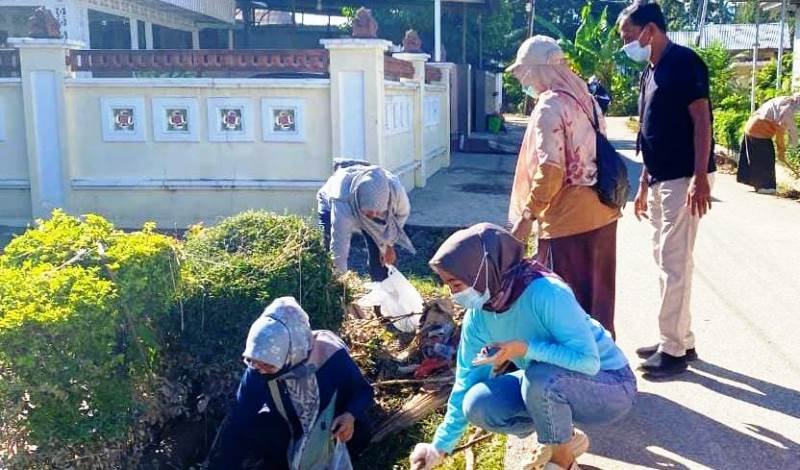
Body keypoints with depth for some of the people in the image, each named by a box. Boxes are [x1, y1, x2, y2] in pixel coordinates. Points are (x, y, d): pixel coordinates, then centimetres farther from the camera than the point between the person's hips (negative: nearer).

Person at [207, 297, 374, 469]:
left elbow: (363, 391, -15)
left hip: (330, 426, 0)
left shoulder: (331, 355, -32)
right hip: (288, 426, 1)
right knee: (245, 432, -17)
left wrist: (350, 415, -34)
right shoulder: (257, 371, -27)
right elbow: (237, 421, -23)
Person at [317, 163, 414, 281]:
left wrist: (388, 244, -14)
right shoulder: (342, 203, -48)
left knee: (378, 254, -10)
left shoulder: (395, 189, -39)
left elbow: (402, 213, -14)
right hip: (330, 204, -2)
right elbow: (339, 249, -44)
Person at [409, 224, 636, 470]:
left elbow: (588, 361, -31)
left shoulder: (545, 293, -31)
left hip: (611, 385, -6)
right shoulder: (478, 316, -9)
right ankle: (561, 436, 8)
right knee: (478, 405, -14)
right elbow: (467, 381, 0)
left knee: (539, 376, -36)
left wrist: (526, 349, -36)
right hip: (548, 385, 6)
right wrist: (440, 447, 1)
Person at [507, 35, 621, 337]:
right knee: (598, 292, 18)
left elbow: (550, 171, -21)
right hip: (602, 212, 9)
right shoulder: (585, 98, 11)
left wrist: (527, 215, -14)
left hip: (568, 219, -9)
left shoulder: (549, 107, -15)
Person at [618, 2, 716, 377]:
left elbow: (701, 120, -16)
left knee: (674, 264, -6)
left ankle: (674, 350, 2)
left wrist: (700, 179, -23)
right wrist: (644, 186, 19)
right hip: (661, 180, 9)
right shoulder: (650, 72, 16)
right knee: (667, 261, 13)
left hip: (685, 179, -9)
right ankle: (681, 340, 22)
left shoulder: (684, 62, -10)